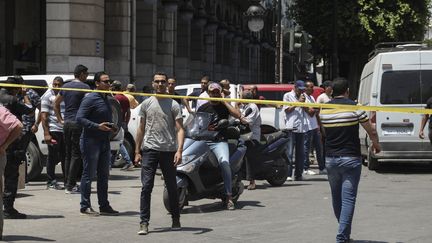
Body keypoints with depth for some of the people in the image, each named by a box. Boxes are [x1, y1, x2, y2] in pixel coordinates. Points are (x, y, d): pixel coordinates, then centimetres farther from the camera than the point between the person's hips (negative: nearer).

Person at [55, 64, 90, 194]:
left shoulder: (66, 86, 13)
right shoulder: (84, 87, -9)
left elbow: (56, 103, 19)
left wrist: (60, 119, 20)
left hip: (66, 123, 7)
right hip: (78, 123, -7)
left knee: (68, 154, 14)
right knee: (76, 155, -4)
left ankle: (67, 183, 17)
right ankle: (70, 186, -6)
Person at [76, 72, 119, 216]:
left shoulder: (106, 99, 16)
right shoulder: (90, 99, -11)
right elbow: (79, 118, -18)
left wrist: (111, 127, 9)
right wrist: (98, 126, -24)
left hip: (104, 141, 9)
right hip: (91, 141, -9)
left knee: (103, 175, 12)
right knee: (89, 174, -4)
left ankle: (104, 206, 18)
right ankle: (85, 206, 2)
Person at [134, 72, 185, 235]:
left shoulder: (173, 105, 2)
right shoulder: (146, 104, 10)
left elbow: (180, 129, -4)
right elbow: (141, 129, 14)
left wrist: (179, 150, -17)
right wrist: (137, 151, 9)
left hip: (168, 150, -1)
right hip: (149, 149, 1)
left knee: (172, 187, 8)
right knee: (146, 186, -6)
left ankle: (176, 219, 22)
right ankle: (144, 223, -5)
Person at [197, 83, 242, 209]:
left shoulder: (224, 106, 12)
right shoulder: (203, 108, 18)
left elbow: (238, 115, -6)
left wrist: (224, 101, -2)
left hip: (219, 141, -3)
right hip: (203, 140, 3)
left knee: (224, 162, -29)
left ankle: (229, 197, -28)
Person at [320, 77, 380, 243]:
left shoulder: (324, 109, 3)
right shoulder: (354, 107, -8)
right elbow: (371, 132, -2)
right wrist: (376, 144, 19)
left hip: (330, 159, 4)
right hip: (350, 158, -4)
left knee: (336, 197, 17)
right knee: (348, 198, -4)